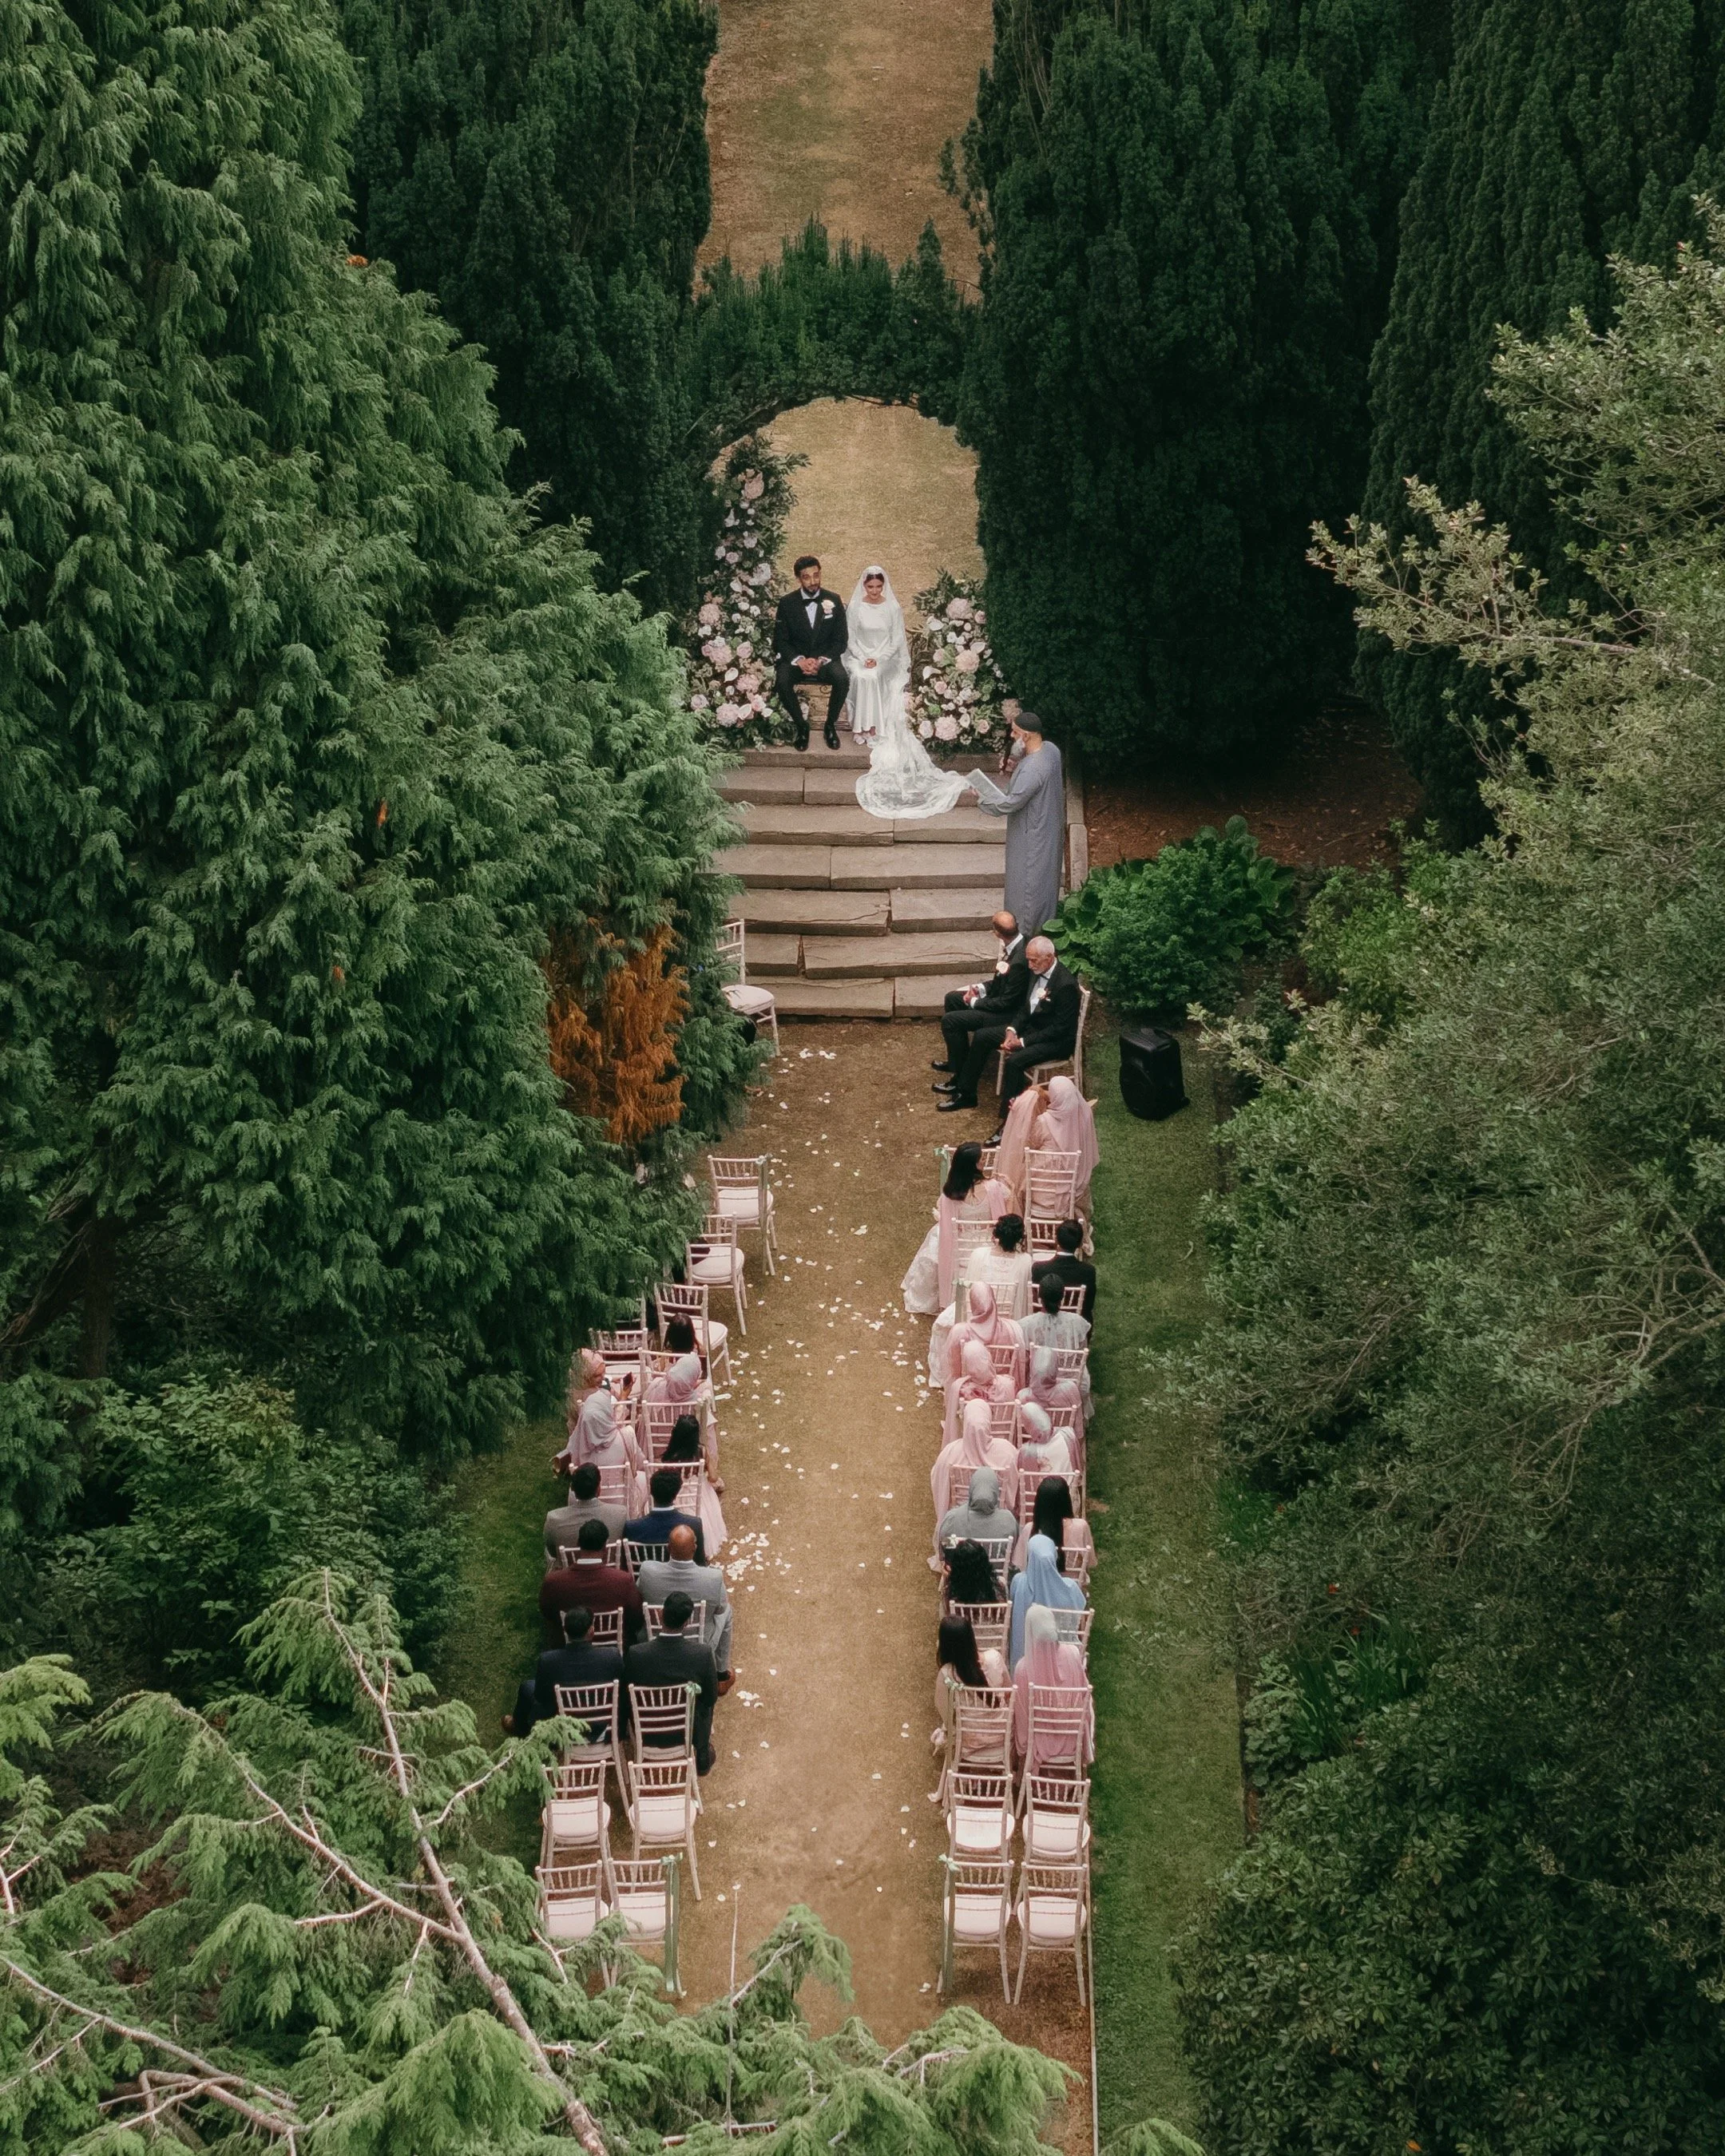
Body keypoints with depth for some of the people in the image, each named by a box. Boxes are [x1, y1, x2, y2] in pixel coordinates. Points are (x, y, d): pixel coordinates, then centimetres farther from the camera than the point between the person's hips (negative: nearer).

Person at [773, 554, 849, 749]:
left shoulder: (834, 600, 0)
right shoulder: (787, 602, -1)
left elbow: (841, 639, 1)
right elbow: (780, 640, 0)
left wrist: (821, 660, -16)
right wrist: (799, 661, -18)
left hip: (826, 658, 0)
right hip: (795, 658, 0)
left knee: (842, 680, -31)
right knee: (782, 681, -32)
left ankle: (831, 725, -8)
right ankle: (801, 726, -9)